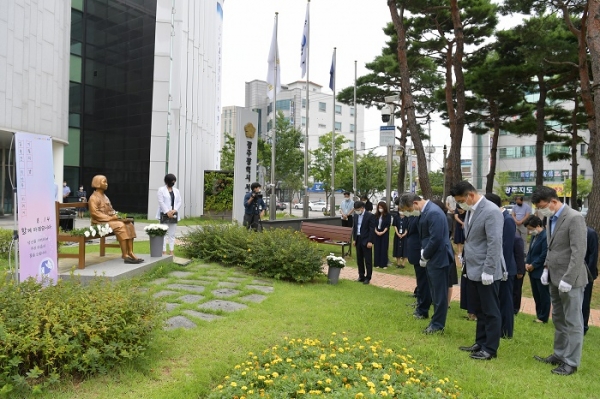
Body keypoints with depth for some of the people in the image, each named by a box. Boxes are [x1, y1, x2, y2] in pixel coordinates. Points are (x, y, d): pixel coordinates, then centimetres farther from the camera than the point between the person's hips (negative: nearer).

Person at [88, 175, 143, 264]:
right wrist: (110, 218, -21)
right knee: (120, 225, -31)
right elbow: (95, 213, -18)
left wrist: (116, 216, -1)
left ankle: (130, 252, -17)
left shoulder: (104, 196, 21)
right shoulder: (93, 197, -6)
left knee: (129, 224, -11)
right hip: (100, 222, -9)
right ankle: (124, 255, -30)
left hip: (110, 220, 9)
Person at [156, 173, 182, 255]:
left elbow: (179, 202, 7)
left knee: (172, 233, 7)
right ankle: (164, 251, 0)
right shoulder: (161, 190, -1)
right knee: (164, 233, -3)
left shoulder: (176, 190, 13)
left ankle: (172, 251, 12)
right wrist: (167, 212, -17)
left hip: (173, 214, 5)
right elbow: (161, 202, -9)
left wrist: (174, 210, -9)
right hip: (164, 214, -4)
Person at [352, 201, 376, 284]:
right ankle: (361, 276, 23)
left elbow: (372, 229, -13)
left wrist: (370, 241, -16)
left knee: (368, 260, 0)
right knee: (359, 259, 12)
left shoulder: (370, 216, -11)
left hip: (366, 240, -6)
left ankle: (368, 277, 7)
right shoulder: (356, 215, 8)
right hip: (358, 239, 6)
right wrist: (354, 239, 9)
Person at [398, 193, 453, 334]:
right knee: (435, 292, 18)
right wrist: (424, 254, 6)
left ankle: (438, 324, 15)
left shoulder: (433, 212, -21)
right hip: (431, 258, 10)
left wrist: (424, 256, -11)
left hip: (438, 258, -10)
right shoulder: (426, 211, 9)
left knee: (439, 293, 3)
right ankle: (436, 321, 29)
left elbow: (436, 239, -24)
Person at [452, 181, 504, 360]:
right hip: (473, 270, 9)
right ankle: (480, 343, 30)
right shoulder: (470, 210, 9)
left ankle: (490, 349, 16)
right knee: (479, 310, 18)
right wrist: (466, 261, 15)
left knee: (490, 311, 5)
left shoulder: (491, 211, -18)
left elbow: (494, 243, -21)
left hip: (486, 272, -9)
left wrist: (488, 271, -21)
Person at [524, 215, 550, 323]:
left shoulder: (545, 236, -21)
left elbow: (544, 256, -22)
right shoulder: (534, 236, 10)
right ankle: (539, 314, 29)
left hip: (541, 272, -9)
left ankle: (543, 317, 16)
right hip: (533, 271, 9)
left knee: (543, 295, 6)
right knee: (536, 295, 17)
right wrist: (527, 263, 2)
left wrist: (533, 265, -14)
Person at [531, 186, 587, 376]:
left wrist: (568, 279, -22)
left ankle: (571, 362, 13)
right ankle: (559, 354, 30)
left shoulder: (574, 218, -17)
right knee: (558, 320, 18)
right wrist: (546, 268, 8)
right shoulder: (551, 218, 9)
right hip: (555, 278, 9)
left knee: (573, 322, 3)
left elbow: (579, 252, -21)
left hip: (570, 280, -9)